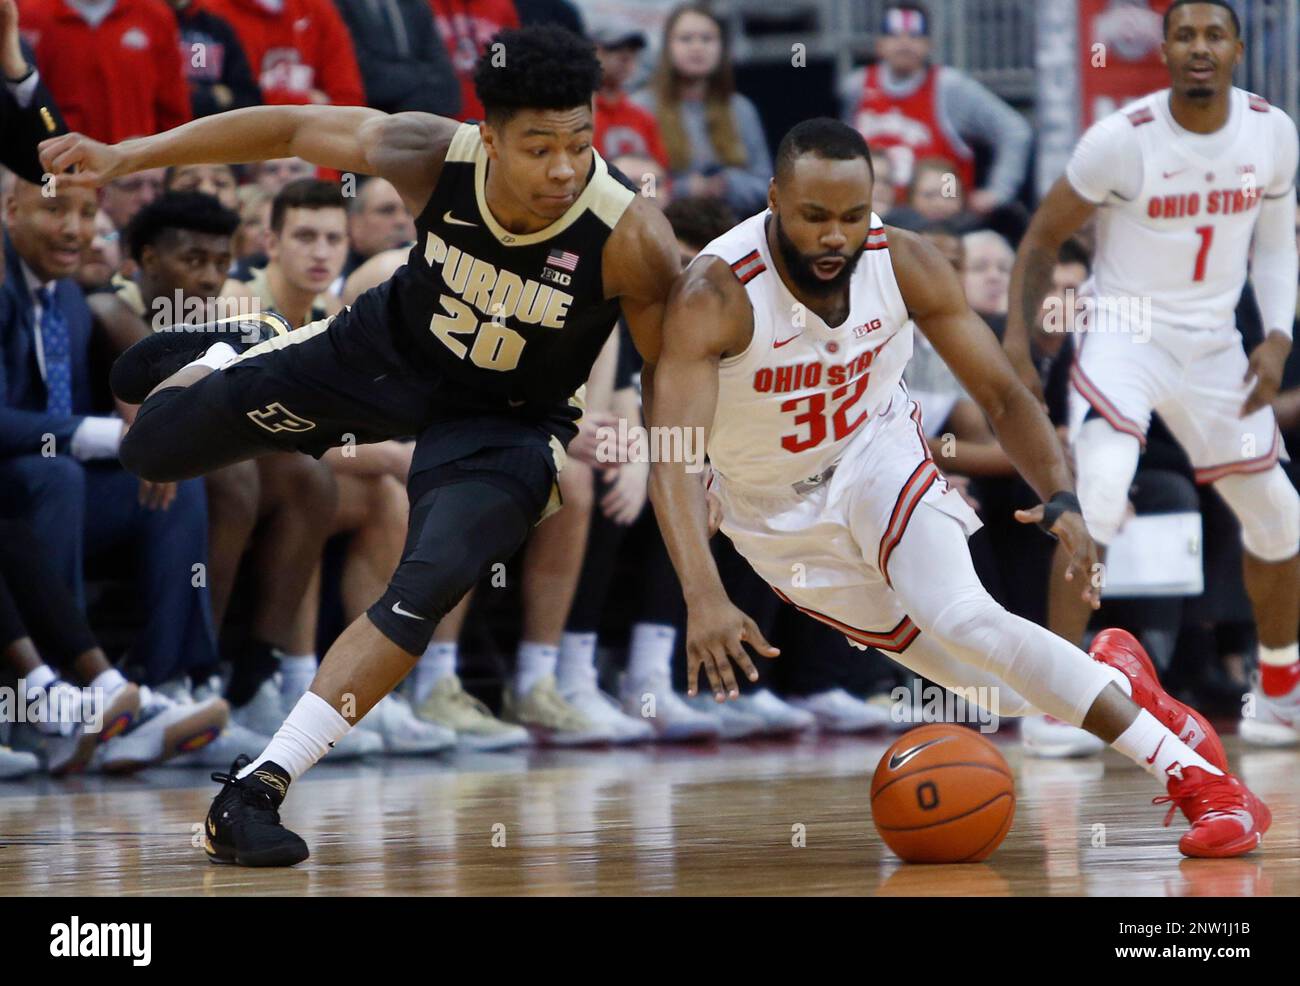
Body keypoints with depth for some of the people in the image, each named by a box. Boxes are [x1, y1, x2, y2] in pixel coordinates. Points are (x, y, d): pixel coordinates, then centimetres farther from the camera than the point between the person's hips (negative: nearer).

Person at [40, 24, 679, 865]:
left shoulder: (631, 240, -34)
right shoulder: (433, 157, -28)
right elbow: (292, 128, -13)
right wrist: (125, 156, -11)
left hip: (506, 423, -3)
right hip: (389, 350, 3)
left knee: (426, 591, -28)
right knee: (154, 446, 10)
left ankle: (258, 789, -19)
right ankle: (224, 357, 47)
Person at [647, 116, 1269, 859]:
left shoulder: (904, 263, -20)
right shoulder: (714, 295, -31)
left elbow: (1002, 393, -13)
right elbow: (673, 457, -39)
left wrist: (1061, 499, -31)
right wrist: (705, 599, -54)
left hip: (878, 461, 1)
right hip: (783, 517, 0)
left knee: (962, 617, -28)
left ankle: (1203, 779, -25)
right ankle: (1115, 679, 31)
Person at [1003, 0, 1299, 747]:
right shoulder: (1122, 140, -17)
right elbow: (1043, 238, -5)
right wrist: (1016, 346, -12)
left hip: (1213, 343, 5)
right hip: (1124, 333, -5)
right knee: (1097, 504, -25)